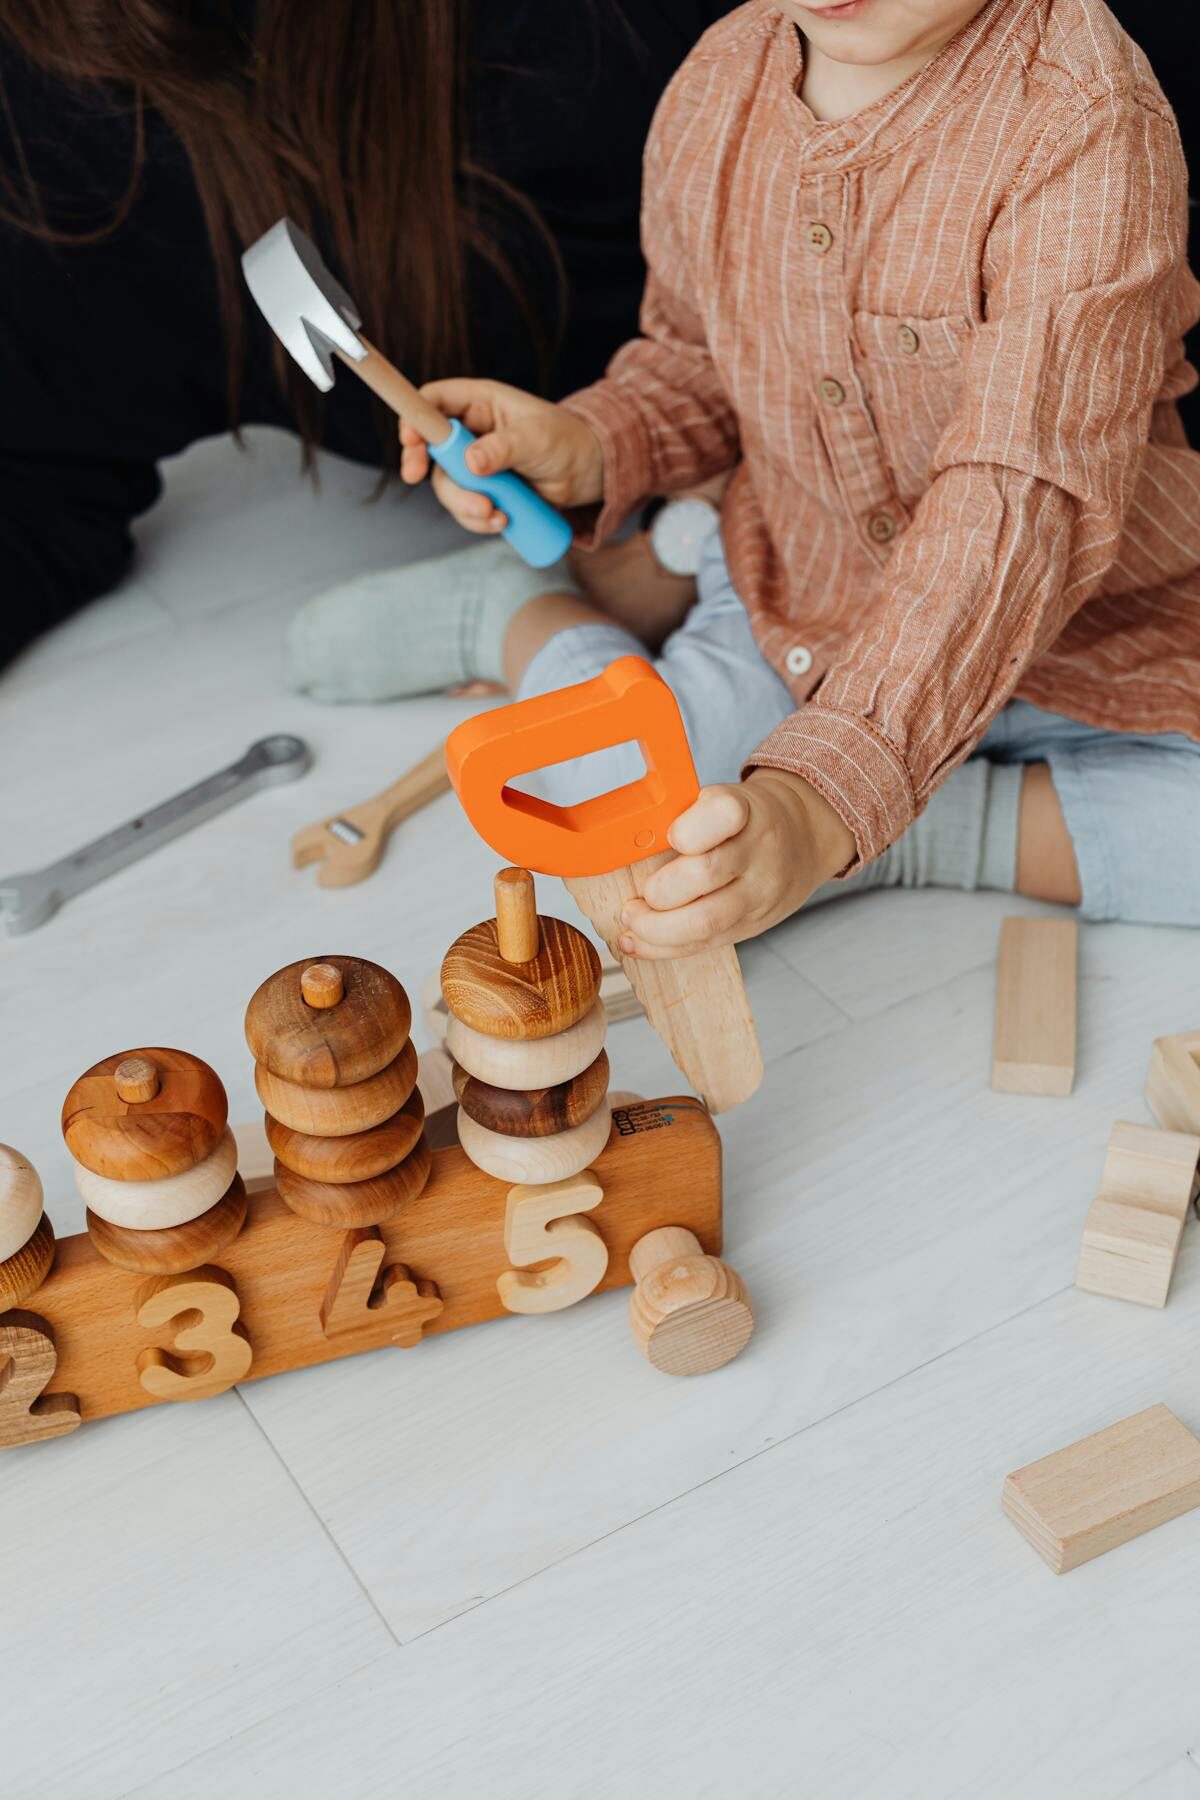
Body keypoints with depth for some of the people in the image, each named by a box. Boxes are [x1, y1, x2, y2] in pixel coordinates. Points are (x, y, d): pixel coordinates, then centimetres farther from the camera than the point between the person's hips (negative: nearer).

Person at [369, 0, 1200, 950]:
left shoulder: (1090, 123, -25)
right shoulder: (713, 87, -5)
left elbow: (1024, 499, -35)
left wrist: (825, 797, -46)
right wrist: (584, 446, -11)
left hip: (1086, 634, -2)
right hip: (789, 611, 3)